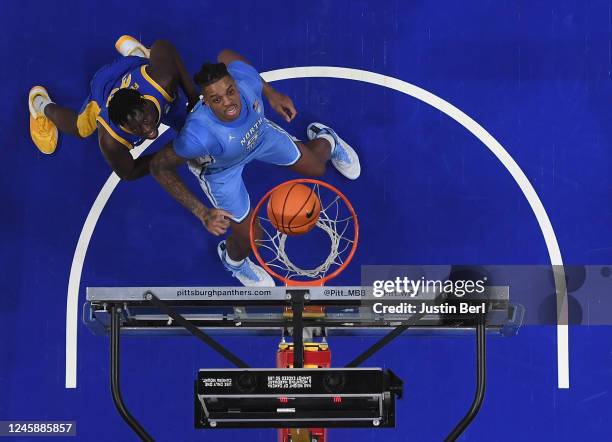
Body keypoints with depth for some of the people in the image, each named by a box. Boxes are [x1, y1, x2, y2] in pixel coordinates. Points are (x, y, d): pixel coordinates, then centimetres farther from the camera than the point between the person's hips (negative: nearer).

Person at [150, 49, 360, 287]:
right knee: (249, 239, 3)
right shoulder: (198, 135, -49)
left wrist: (271, 93, -5)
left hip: (258, 132, 4)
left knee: (316, 168, 19)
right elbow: (159, 167, -32)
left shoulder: (243, 76, -40)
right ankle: (232, 258, 43)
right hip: (219, 168, -4)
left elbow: (226, 55, -14)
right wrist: (202, 212, -35)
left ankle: (324, 139, 59)